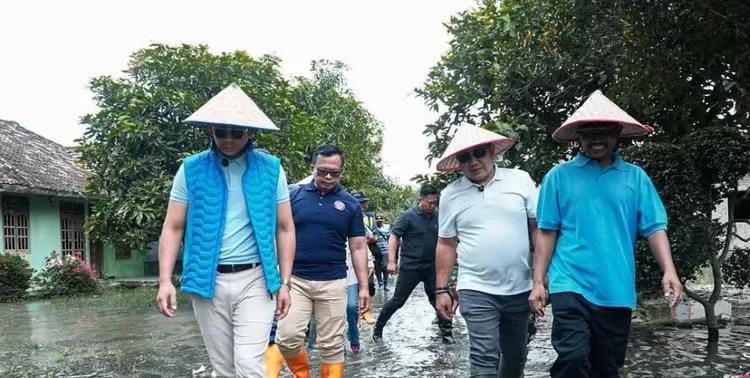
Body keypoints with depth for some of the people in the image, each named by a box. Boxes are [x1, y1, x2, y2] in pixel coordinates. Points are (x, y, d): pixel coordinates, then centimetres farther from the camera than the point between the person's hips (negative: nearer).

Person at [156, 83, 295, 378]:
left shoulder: (270, 169, 1)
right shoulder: (191, 170, 1)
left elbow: (285, 229, 5)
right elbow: (173, 228, 3)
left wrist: (284, 282, 0)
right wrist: (165, 280, -8)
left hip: (255, 280, -1)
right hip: (208, 282, 2)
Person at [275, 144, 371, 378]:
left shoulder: (349, 204, 4)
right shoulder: (294, 196, 3)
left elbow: (358, 248, 5)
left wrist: (364, 287, 1)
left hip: (333, 283, 0)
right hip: (295, 279, 0)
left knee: (332, 346, 5)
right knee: (287, 337, -9)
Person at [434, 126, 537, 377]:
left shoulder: (520, 180, -1)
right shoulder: (450, 195, 0)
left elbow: (538, 227, 2)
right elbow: (446, 245, 6)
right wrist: (442, 289, 4)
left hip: (520, 289, 2)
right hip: (477, 291, -2)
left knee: (516, 356, 16)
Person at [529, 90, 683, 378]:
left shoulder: (636, 177, 7)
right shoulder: (559, 176, 2)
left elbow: (654, 227, 3)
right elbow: (547, 233, 1)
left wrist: (669, 270, -12)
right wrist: (538, 282, -3)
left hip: (617, 292, 3)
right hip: (571, 286, -2)